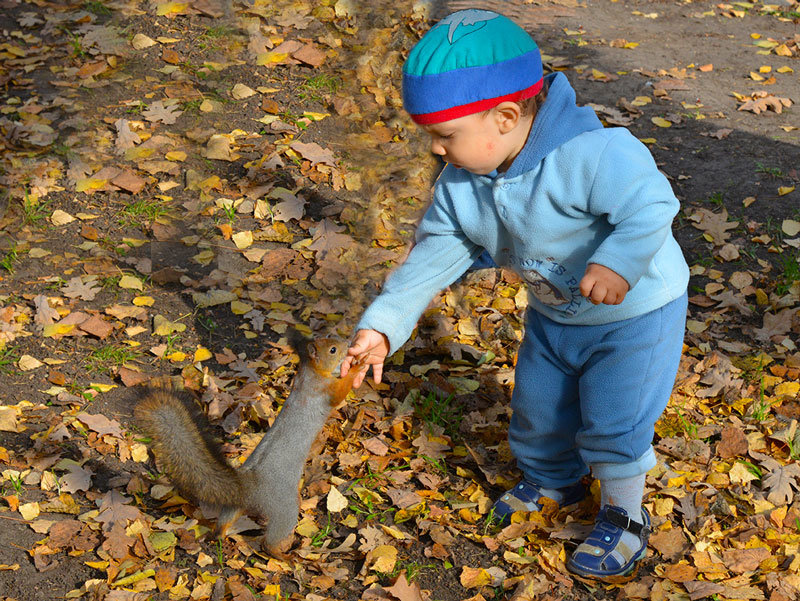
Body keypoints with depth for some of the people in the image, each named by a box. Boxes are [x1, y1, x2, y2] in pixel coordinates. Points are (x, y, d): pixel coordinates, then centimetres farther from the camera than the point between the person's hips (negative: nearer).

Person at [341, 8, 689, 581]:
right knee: (538, 405, 20)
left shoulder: (589, 155, -35)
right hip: (555, 316, 7)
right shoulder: (460, 185, -12)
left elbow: (651, 203, -35)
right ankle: (552, 480, 51)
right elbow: (434, 257, -9)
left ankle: (624, 517, 26)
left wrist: (618, 261, -50)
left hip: (636, 312, -7)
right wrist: (382, 324, -16)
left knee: (613, 420, -1)